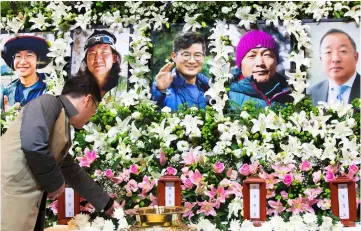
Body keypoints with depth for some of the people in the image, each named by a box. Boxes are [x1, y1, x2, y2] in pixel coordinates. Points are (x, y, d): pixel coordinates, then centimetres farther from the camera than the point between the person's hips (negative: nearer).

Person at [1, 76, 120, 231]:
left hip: (29, 202, 9)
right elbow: (33, 143, -22)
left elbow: (72, 172, 30)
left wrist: (106, 202, 37)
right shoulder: (48, 103, -5)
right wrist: (56, 182, -8)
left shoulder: (63, 133, 21)